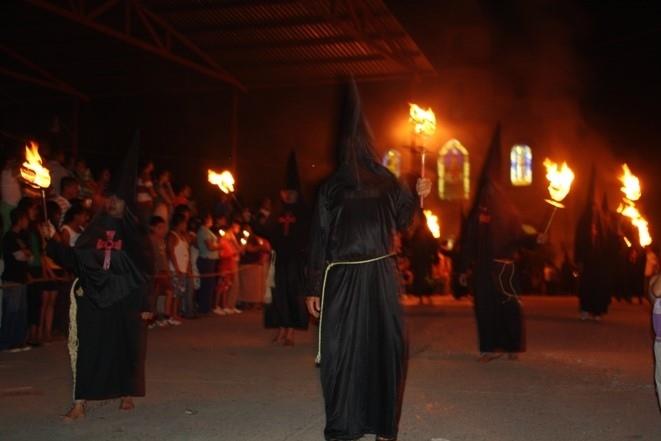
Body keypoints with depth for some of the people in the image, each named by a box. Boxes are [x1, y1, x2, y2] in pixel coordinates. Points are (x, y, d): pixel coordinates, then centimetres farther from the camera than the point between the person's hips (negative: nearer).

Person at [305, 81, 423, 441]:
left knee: (341, 348, 3)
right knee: (383, 346, 5)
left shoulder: (330, 186, 0)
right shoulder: (388, 181, 1)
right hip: (381, 275, 1)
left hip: (342, 277, -1)